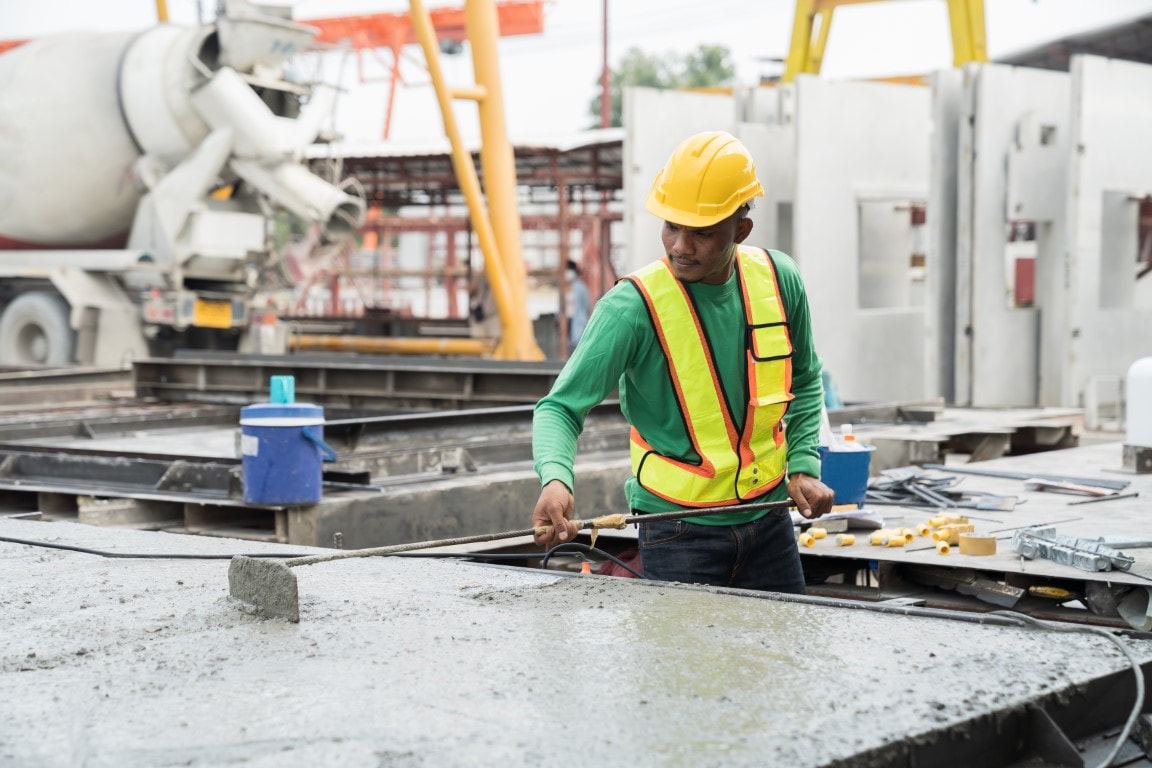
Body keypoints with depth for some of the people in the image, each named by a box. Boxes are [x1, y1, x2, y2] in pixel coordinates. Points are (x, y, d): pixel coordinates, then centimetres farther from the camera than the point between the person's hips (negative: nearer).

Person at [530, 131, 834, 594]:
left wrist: (803, 465, 2)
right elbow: (562, 406, -19)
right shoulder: (632, 306, -18)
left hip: (768, 519, 5)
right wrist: (556, 479, -38)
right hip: (679, 532, -5)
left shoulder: (778, 280, -3)